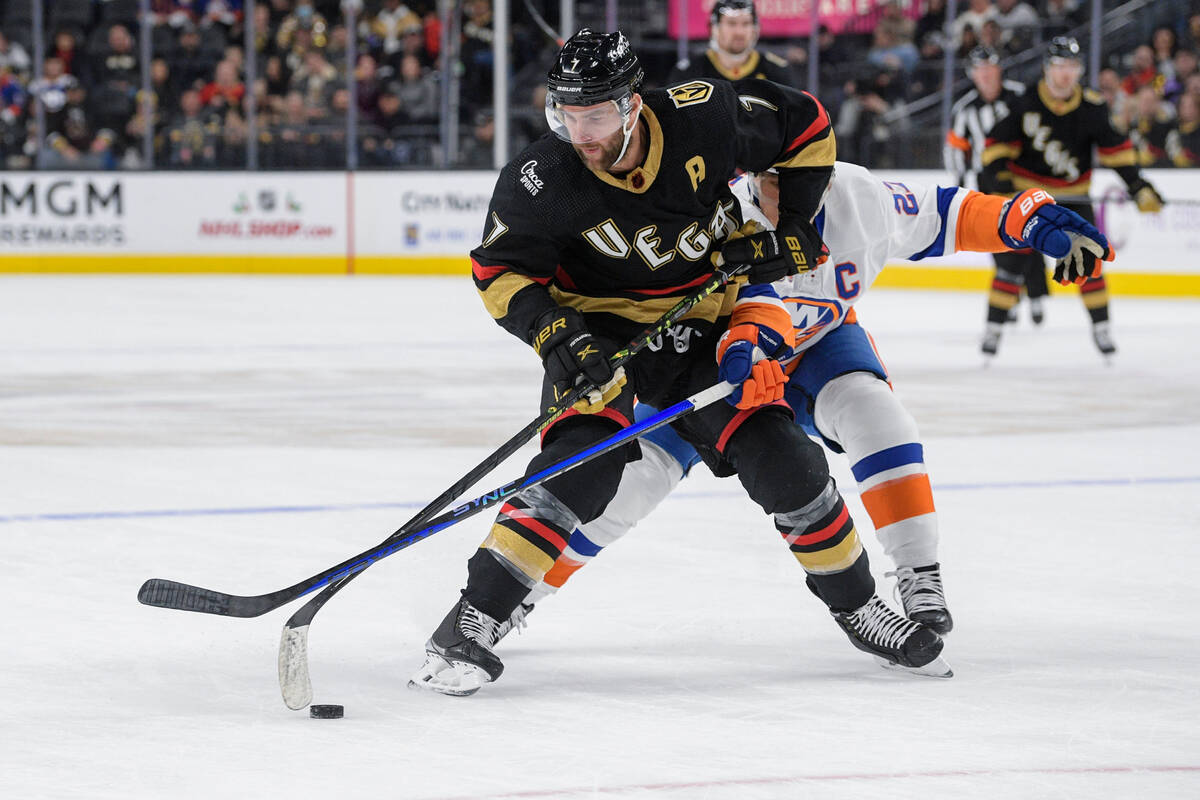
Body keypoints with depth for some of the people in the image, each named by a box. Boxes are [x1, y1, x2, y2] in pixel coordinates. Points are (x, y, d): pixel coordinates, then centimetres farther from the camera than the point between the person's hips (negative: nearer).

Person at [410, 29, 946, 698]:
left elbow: (806, 125, -5)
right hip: (599, 324, -2)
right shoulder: (543, 180, -24)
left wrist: (791, 227, -7)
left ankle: (856, 604, 17)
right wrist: (559, 337, -27)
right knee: (585, 458, -26)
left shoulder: (705, 119, -22)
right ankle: (472, 622, -25)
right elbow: (502, 269, -13)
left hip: (702, 323, 2)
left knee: (780, 457, -6)